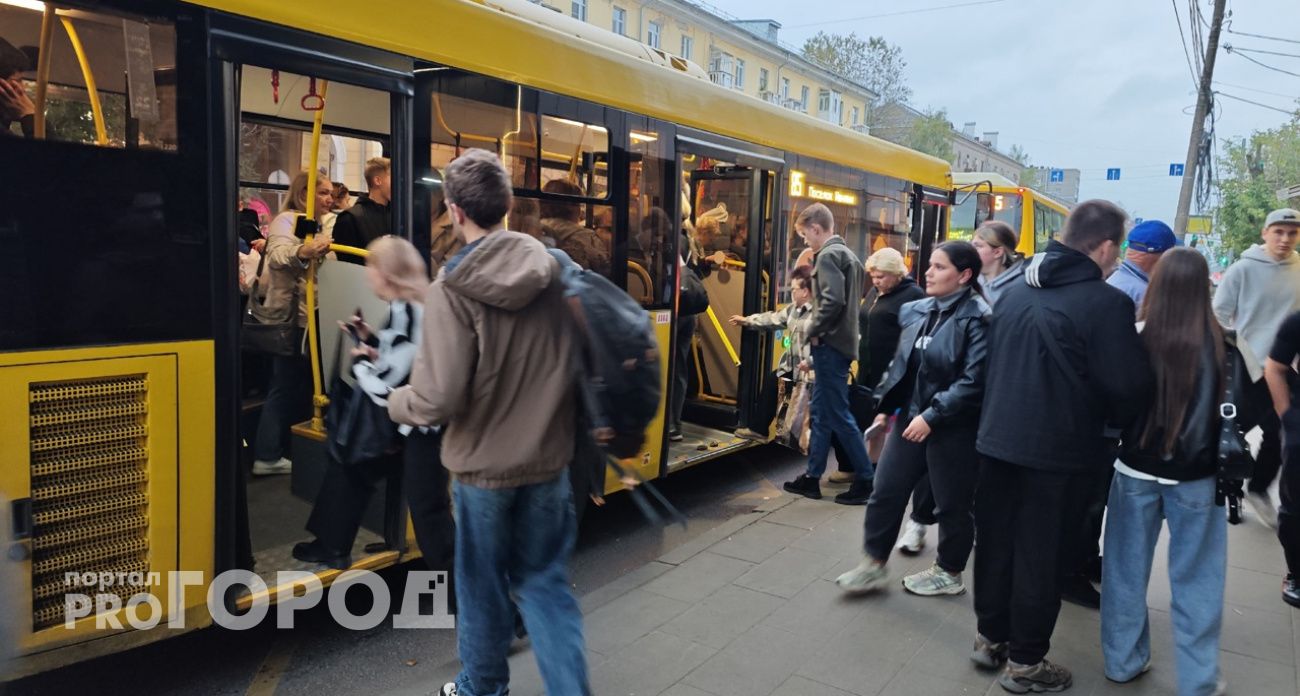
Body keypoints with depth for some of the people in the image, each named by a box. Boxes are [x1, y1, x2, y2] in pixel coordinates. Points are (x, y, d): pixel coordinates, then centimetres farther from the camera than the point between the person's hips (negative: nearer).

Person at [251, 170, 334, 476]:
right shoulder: (286, 220, -12)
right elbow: (278, 255, -35)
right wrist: (303, 252, -53)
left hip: (309, 316, 9)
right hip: (291, 316, -9)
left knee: (302, 384, 12)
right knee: (285, 386, -5)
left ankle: (295, 451, 20)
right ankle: (267, 456, 2)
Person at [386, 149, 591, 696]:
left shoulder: (452, 290, -19)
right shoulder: (558, 272, -5)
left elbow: (436, 401, -21)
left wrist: (393, 401, 1)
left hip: (482, 465, -3)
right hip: (549, 458, 3)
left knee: (482, 584, 18)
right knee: (544, 579, 17)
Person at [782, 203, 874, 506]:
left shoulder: (828, 255, -12)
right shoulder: (847, 254, 18)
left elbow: (832, 300, -25)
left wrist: (813, 330, -12)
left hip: (831, 345, -10)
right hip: (841, 341, 10)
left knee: (838, 415, -4)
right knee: (821, 411, 13)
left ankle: (865, 480, 3)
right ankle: (812, 477, 20)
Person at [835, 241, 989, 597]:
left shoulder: (977, 318, -15)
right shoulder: (916, 311, 7)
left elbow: (974, 381, -22)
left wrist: (932, 416, -21)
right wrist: (885, 406, 13)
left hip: (953, 428, -7)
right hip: (911, 418, 7)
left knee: (952, 504, 10)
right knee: (885, 491, 10)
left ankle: (949, 573, 31)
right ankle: (874, 563, 25)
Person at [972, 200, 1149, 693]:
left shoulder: (1014, 293, 6)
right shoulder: (1107, 302, -15)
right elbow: (1126, 386, -14)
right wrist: (1114, 424, 7)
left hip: (997, 439, 6)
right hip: (1058, 450, -6)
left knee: (996, 542, 16)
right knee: (1041, 556, 7)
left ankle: (990, 638, 31)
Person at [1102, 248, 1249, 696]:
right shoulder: (1221, 347, -14)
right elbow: (1245, 416, -6)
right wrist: (1210, 431, 11)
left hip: (1136, 471, 1)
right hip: (1196, 479, -1)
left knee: (1127, 569, 15)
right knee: (1194, 580, 13)